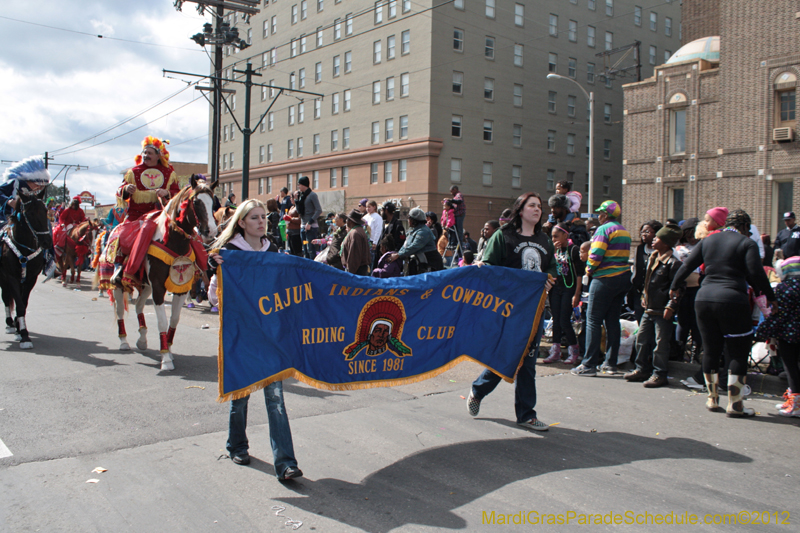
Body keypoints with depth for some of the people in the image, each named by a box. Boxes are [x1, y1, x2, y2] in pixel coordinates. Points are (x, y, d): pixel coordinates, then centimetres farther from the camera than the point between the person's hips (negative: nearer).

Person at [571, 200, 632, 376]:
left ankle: (589, 365, -4)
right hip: (624, 278, 8)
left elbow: (596, 254, -17)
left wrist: (589, 269, 1)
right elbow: (624, 255, 15)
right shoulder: (625, 231, 16)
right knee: (613, 321, 11)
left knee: (593, 321, -4)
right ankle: (610, 364, 13)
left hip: (605, 279, -8)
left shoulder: (604, 229, -9)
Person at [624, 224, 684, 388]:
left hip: (662, 312, -9)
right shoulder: (652, 258, 12)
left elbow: (678, 288, -15)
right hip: (649, 309, 9)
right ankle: (642, 369, 25)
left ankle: (659, 374, 9)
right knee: (641, 338, 13)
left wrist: (670, 307, -19)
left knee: (660, 342, -1)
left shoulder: (673, 262, -14)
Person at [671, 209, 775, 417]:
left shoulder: (708, 240, 12)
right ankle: (734, 404, 5)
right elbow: (756, 274, -9)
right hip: (732, 300, -5)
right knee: (737, 352, 4)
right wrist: (770, 296, 3)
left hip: (704, 298, 5)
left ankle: (712, 399, 24)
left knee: (710, 350, 14)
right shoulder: (746, 243, -2)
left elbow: (687, 265, 12)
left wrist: (674, 287, 23)